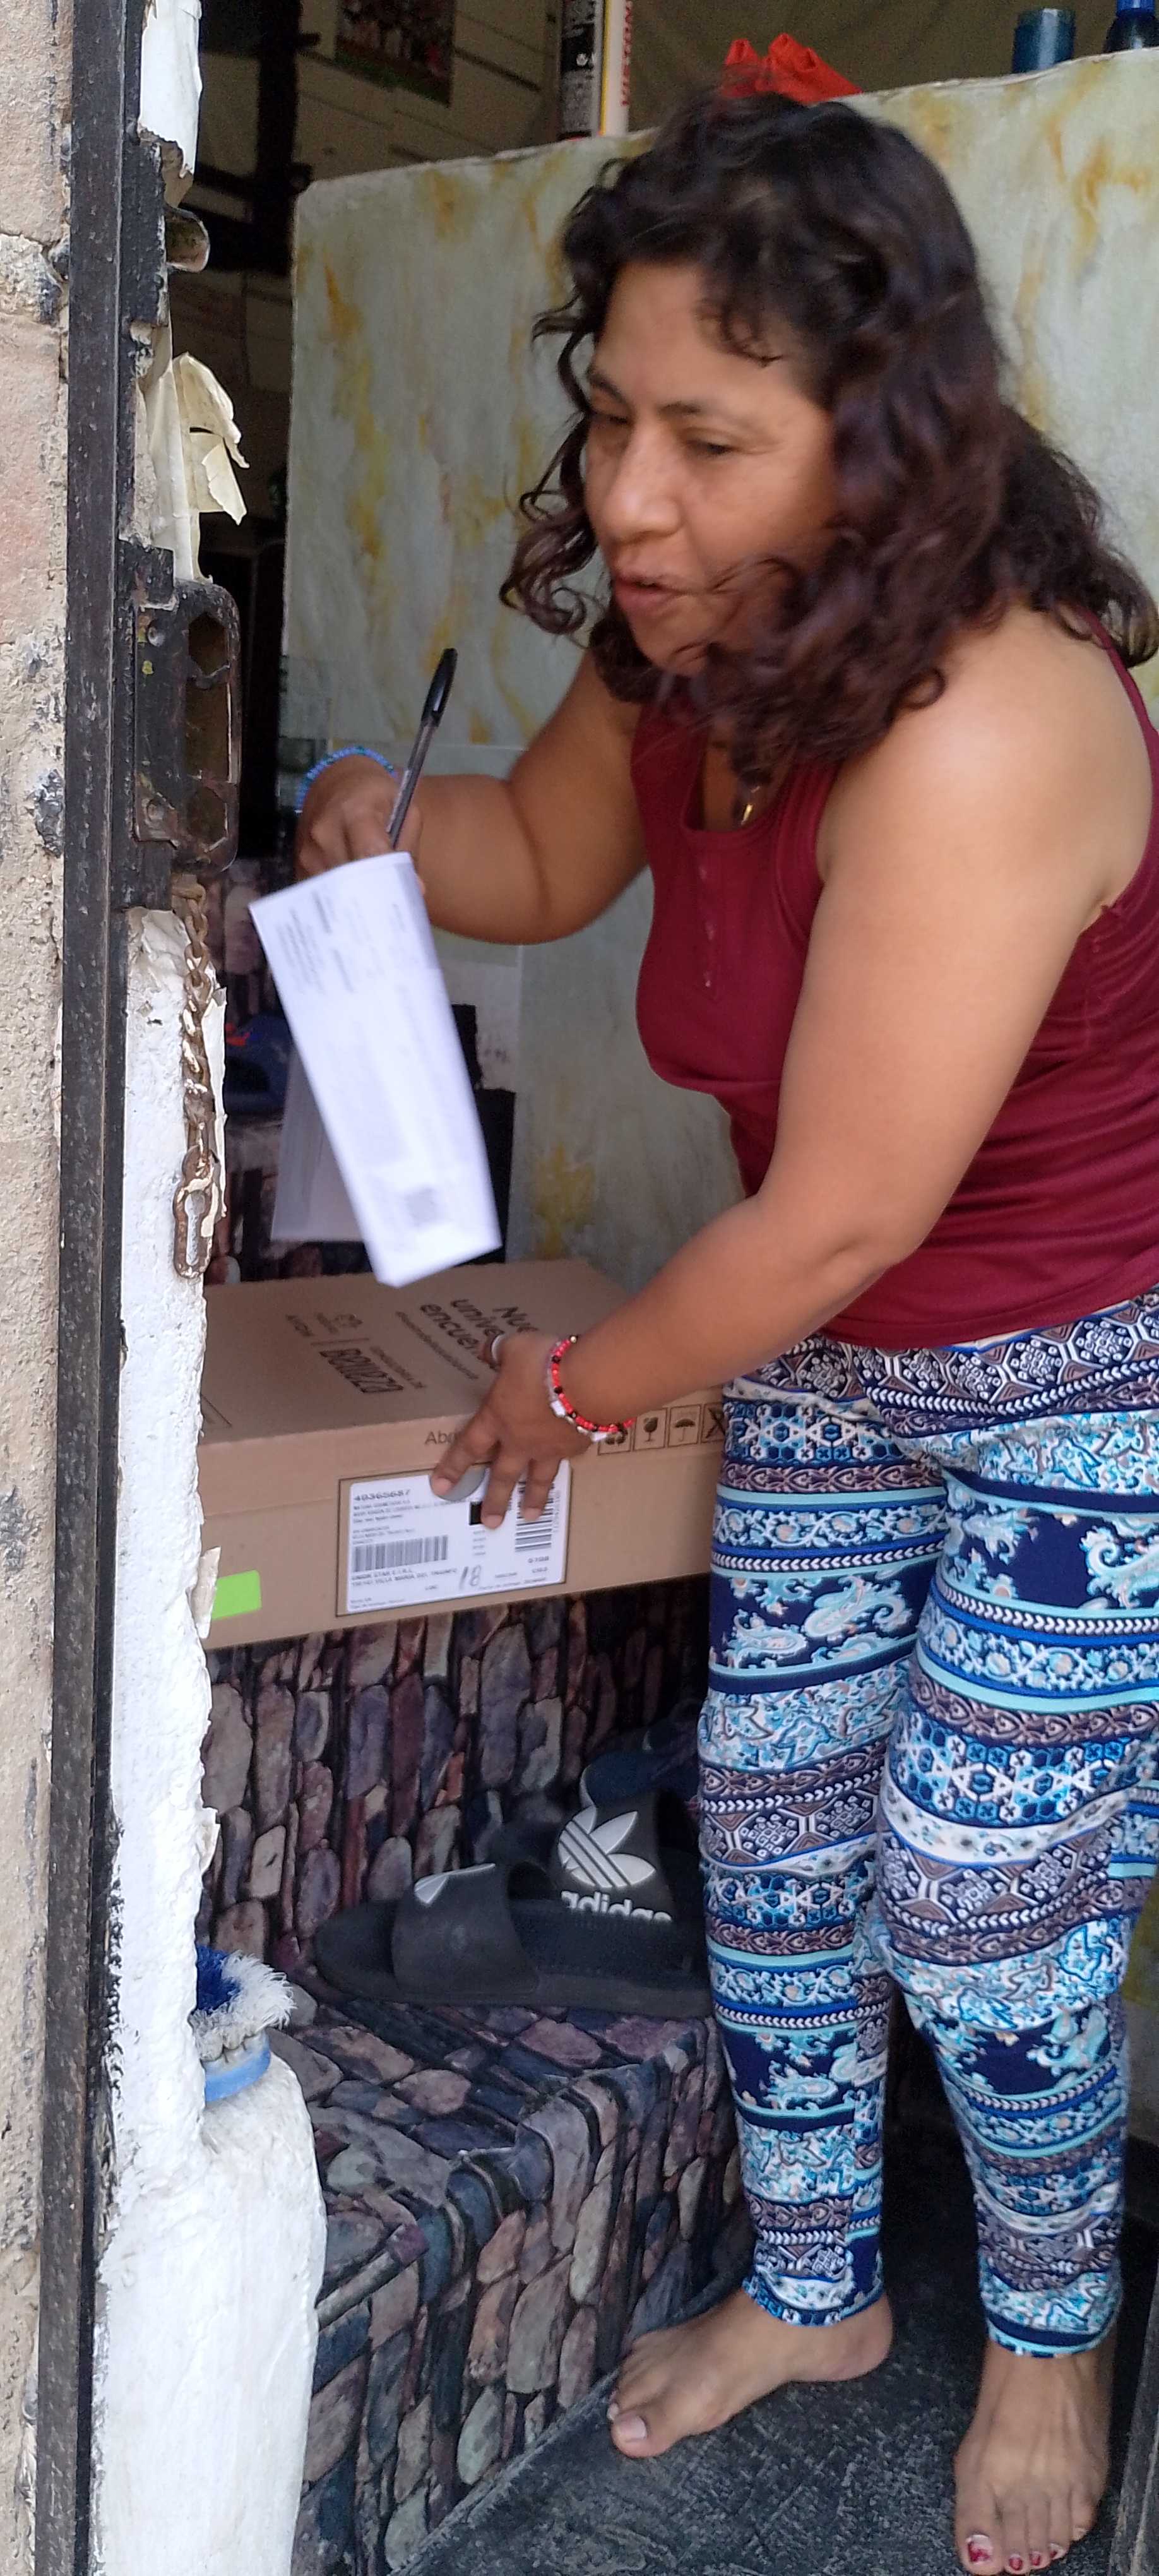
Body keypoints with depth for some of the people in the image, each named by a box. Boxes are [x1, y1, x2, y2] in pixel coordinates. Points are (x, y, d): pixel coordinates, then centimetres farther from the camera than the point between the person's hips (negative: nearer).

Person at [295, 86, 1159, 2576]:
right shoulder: (692, 659, -6)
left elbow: (840, 1215, -28)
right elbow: (547, 855, 15)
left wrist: (579, 1386, -11)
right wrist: (390, 830, -8)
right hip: (825, 1370, 8)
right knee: (770, 1834, 14)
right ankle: (811, 2289, 38)